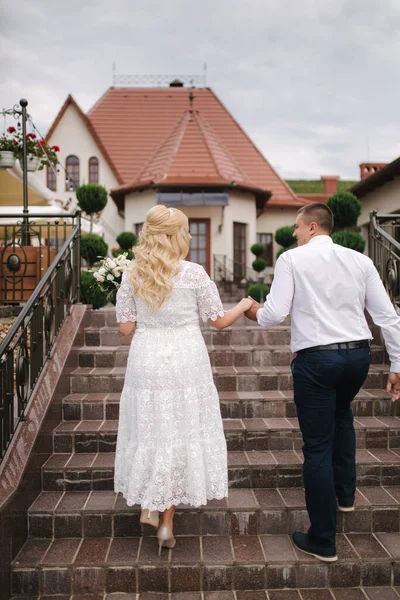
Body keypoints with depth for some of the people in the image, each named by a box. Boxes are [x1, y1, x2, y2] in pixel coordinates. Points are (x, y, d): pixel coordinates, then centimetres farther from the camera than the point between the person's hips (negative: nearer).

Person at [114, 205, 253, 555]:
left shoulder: (132, 275, 0)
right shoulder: (194, 274, -9)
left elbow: (126, 327, 1)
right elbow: (219, 321, -2)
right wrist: (244, 305, 17)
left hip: (146, 362, 3)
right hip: (186, 362, -2)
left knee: (150, 430, 18)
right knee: (183, 433, 9)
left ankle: (148, 504, 26)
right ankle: (167, 520, 17)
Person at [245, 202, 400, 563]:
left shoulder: (292, 259, -4)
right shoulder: (360, 260, 7)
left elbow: (275, 315, -9)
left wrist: (255, 313, 13)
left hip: (316, 359, -5)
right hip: (358, 355, 5)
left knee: (318, 447, 5)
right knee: (341, 413, 34)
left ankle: (323, 540, 17)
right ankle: (345, 493, 40)